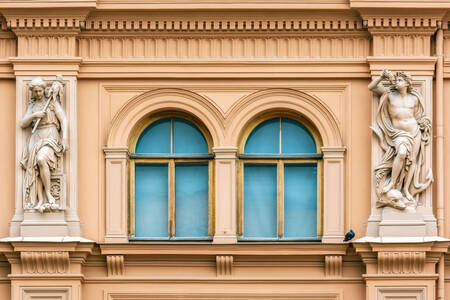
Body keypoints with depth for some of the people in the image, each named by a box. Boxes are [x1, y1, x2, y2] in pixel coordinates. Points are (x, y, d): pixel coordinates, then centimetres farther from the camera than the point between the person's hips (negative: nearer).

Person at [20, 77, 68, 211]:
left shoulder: (53, 102, 8)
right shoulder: (32, 106, 20)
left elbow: (63, 119, 1)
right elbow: (23, 124, 13)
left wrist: (65, 138, -11)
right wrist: (34, 115, -6)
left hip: (51, 136, -4)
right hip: (36, 138, 4)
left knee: (41, 159, -32)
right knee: (34, 166, -19)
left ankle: (48, 193, -24)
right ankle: (40, 200, -26)